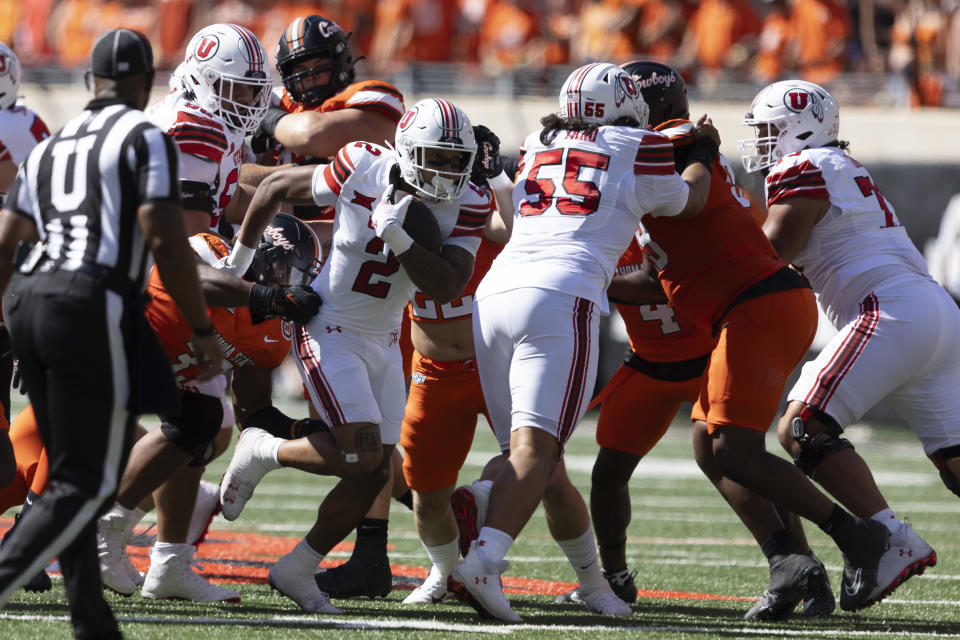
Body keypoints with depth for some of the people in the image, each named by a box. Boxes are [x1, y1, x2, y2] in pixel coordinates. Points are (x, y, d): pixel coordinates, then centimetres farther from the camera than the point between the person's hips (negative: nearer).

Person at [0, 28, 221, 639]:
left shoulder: (51, 148, 20)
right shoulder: (145, 138, -1)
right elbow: (165, 242, -10)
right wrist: (204, 331, -3)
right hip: (93, 309, -7)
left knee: (72, 476, 13)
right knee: (85, 486, -5)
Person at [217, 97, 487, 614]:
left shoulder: (466, 206, -9)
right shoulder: (362, 171, -19)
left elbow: (447, 287, -19)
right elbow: (275, 188, -3)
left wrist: (398, 238, -31)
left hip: (384, 341, 6)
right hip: (329, 332, -6)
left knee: (374, 474, 4)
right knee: (362, 456, -18)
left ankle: (296, 571, 21)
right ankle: (262, 452, 8)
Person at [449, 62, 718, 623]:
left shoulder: (536, 149, 23)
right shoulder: (638, 150, 10)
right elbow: (688, 201, 29)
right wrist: (704, 151, 49)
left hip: (493, 296, 5)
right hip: (560, 298, -5)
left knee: (535, 451, 13)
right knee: (535, 451, -13)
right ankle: (482, 563, -30)